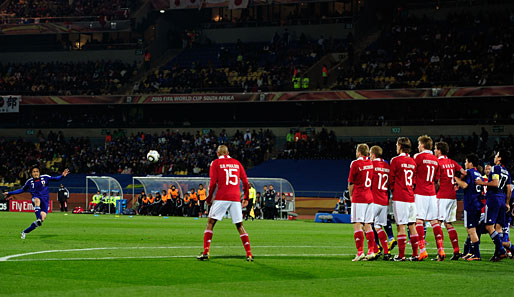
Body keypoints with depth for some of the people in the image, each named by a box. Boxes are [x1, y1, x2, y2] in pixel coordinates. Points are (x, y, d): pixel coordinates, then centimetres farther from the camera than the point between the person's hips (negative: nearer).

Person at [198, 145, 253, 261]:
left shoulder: (216, 163, 5)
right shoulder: (237, 163, 15)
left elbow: (213, 183, -3)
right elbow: (245, 182, 11)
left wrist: (209, 198, 7)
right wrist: (246, 198, 18)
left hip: (221, 197, -3)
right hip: (236, 198, 3)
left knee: (210, 223, 3)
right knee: (240, 225, 9)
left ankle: (205, 252, -7)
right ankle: (249, 254, 2)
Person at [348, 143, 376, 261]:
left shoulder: (355, 163, -9)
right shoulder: (371, 163, 9)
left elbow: (351, 183, -5)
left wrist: (351, 195, 12)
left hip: (358, 198, -6)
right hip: (369, 197, 6)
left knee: (357, 225, -6)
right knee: (368, 225, 10)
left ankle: (360, 252, -13)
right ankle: (371, 251, 7)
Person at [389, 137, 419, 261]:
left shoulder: (396, 160, -7)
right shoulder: (413, 162, 10)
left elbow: (391, 179, -2)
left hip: (399, 198, -5)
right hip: (411, 197, 5)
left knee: (401, 225, -5)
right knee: (412, 225, 8)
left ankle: (401, 255, -6)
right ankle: (415, 254, 8)